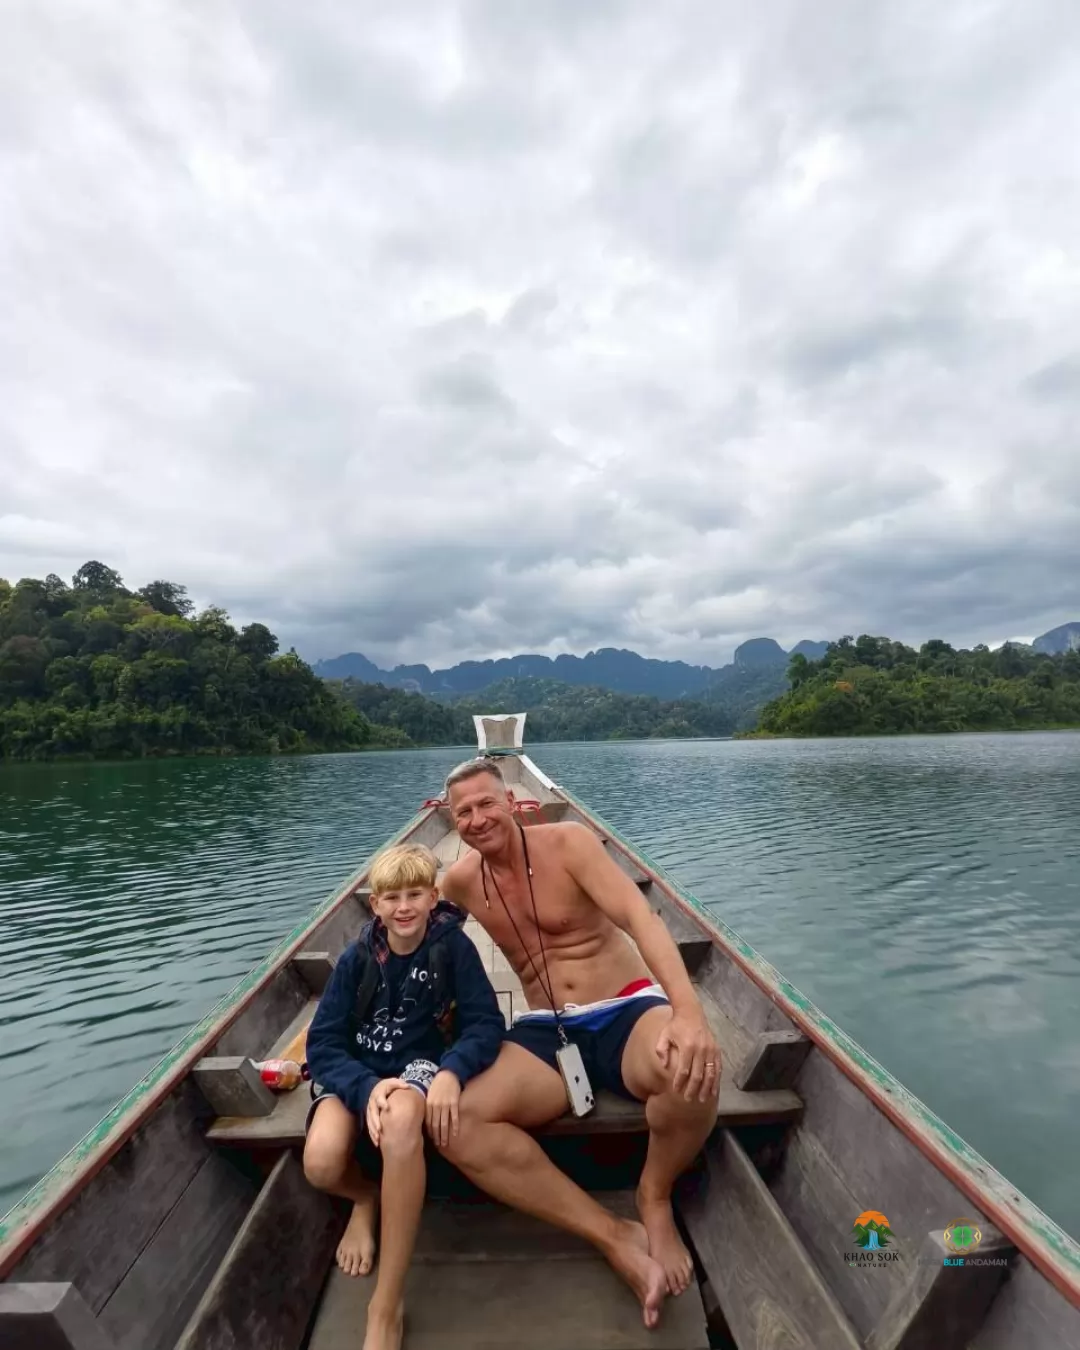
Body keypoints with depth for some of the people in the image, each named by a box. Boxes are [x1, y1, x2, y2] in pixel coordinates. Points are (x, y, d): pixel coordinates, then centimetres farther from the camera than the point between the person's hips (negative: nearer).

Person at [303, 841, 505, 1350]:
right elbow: (322, 1043, -10)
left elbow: (486, 1022, -14)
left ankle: (386, 1306, -18)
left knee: (401, 1121, -37)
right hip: (355, 1072, 2)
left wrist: (452, 1072, -34)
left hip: (419, 1066, -2)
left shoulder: (452, 946, -10)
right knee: (321, 1165, -28)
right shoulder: (356, 959, -6)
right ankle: (366, 1198, 12)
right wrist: (366, 1088, -28)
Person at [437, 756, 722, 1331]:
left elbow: (639, 917, -24)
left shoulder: (567, 842, -11)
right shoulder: (460, 881, 3)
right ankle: (615, 1237, -14)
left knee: (692, 1063, -38)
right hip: (545, 1033, 4)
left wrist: (688, 1012, -39)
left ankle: (655, 1198, -3)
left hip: (627, 1012, -3)